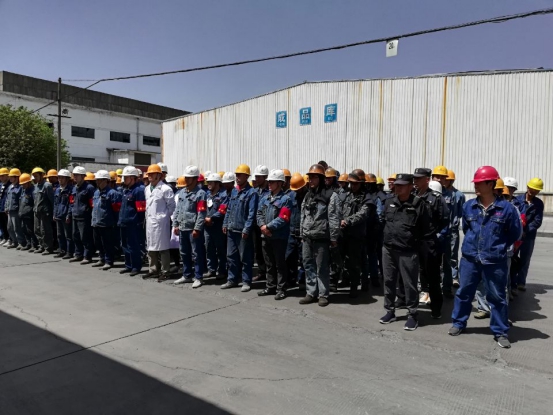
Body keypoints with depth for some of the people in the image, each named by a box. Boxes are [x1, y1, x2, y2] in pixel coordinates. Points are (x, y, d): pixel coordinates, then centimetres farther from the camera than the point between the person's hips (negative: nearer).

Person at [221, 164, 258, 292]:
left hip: (243, 231, -7)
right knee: (231, 256, 14)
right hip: (231, 230, 7)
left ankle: (246, 282, 13)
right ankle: (232, 280, 25)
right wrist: (225, 224, 12)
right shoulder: (234, 191, 13)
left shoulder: (252, 193, -10)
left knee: (245, 258, 3)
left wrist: (246, 229, -20)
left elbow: (251, 213, -15)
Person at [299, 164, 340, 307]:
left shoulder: (330, 195, -8)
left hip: (321, 238, -7)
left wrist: (333, 238, -12)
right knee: (308, 266, 11)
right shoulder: (308, 196, 14)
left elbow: (334, 218, -11)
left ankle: (323, 295, 13)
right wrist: (302, 234, 16)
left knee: (322, 268, 2)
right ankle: (311, 293, 21)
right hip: (307, 238, 7)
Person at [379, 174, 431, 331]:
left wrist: (418, 245, -6)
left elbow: (426, 229, -6)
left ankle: (412, 315, 19)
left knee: (409, 284, 4)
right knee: (389, 281, 14)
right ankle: (390, 311, 28)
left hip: (408, 252, -5)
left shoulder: (418, 204, -9)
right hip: (388, 249, 5)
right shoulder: (389, 202, 7)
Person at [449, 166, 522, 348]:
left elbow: (515, 233, 3)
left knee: (497, 297, 10)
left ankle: (500, 332, 25)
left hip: (495, 262, -3)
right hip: (469, 259, 3)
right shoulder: (468, 206, 0)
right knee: (463, 292, 13)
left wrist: (497, 247, 6)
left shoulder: (506, 208, -9)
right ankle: (459, 323, 30)